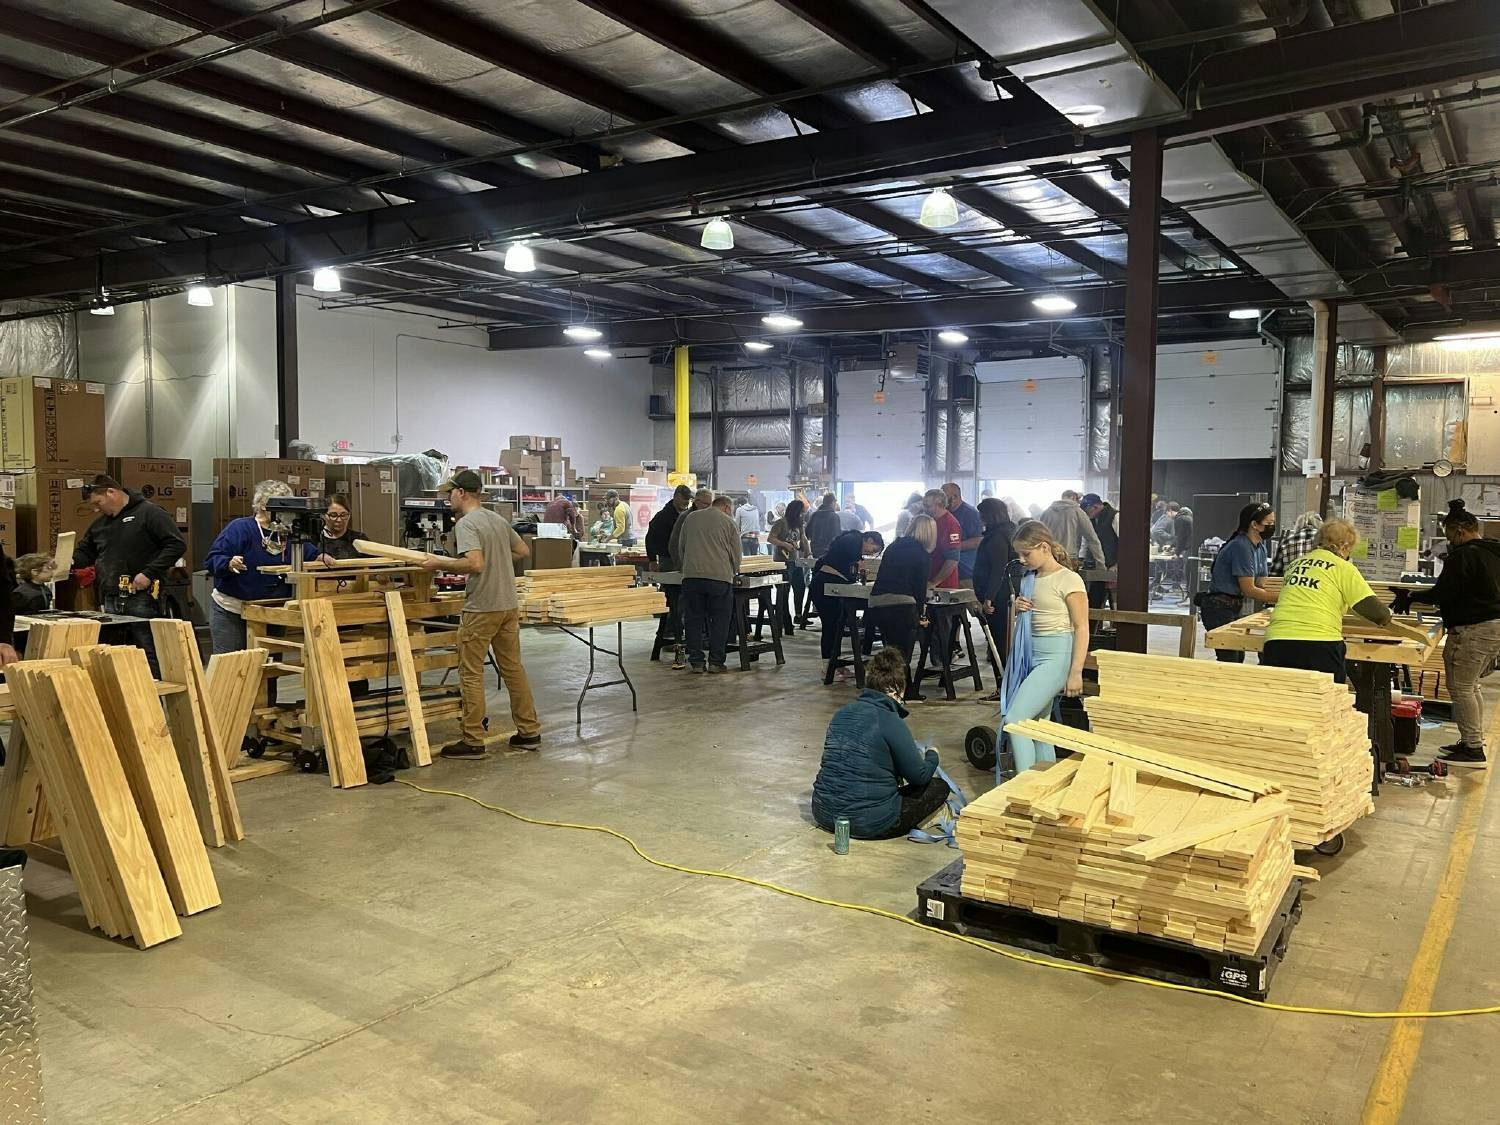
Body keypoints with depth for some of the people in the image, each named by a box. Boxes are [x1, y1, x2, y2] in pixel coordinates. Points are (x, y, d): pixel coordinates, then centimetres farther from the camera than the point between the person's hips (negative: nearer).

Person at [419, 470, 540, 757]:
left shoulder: (465, 524, -13)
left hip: (481, 609, -8)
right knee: (513, 669, 14)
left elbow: (475, 563, -25)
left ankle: (473, 741, 4)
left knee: (471, 674, 0)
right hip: (509, 605, 8)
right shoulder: (499, 520, 12)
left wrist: (440, 563, -14)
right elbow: (524, 552, 20)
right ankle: (529, 732, 18)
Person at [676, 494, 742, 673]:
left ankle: (696, 661, 9)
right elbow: (736, 554, 8)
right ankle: (716, 662, 7)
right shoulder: (728, 521, 6)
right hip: (720, 576, -2)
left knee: (693, 619, 9)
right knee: (720, 620, 7)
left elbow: (682, 547, 21)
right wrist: (734, 572, 27)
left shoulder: (690, 518, 15)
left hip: (691, 576, 2)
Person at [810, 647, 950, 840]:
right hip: (868, 823, -6)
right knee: (939, 786, 9)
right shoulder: (891, 722, -14)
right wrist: (932, 755, 18)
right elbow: (920, 775, -4)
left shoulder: (841, 713, 6)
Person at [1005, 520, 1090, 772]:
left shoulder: (1068, 580, -9)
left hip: (1056, 656, -8)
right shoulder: (1031, 580, 12)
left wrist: (1076, 672, -16)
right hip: (1033, 655, 8)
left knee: (1014, 720, -16)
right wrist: (1019, 609, 2)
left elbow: (1081, 628, -11)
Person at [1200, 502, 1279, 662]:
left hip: (1237, 607, 10)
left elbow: (1261, 585, 7)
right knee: (1228, 659, -9)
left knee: (1239, 657, 11)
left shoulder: (1260, 547, 9)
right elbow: (1249, 590, -20)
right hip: (1220, 608, -10)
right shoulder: (1241, 547, -20)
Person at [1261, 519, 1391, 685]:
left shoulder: (1295, 564, 20)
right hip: (1319, 646, -4)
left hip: (1276, 641, 4)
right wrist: (1385, 616, 23)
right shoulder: (1343, 567, 5)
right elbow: (1377, 613, -1)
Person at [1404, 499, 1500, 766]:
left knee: (1460, 688, -4)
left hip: (1473, 629, -10)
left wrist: (1411, 598, -7)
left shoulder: (1463, 555, -15)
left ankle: (1473, 749, -2)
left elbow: (1443, 592, -18)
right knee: (1470, 686, 20)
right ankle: (1475, 740, 26)